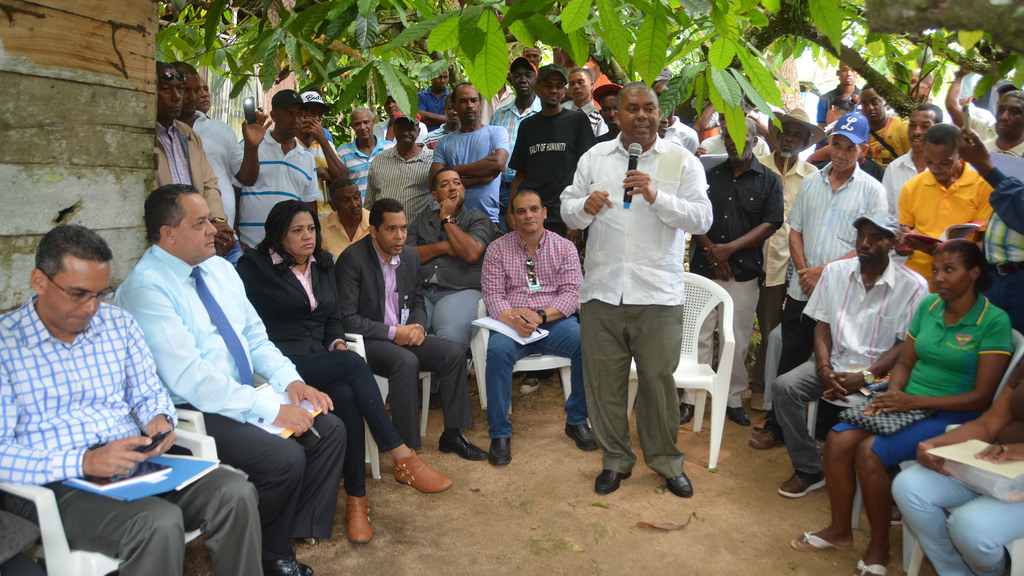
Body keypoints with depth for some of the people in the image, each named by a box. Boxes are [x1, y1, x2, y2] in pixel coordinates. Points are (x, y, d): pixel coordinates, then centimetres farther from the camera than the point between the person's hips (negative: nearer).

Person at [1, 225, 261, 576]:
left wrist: (158, 420, -6)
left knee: (236, 493, -21)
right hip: (57, 483, -4)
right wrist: (85, 462, -23)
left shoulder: (118, 324, 12)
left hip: (138, 462, 5)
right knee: (159, 524, -33)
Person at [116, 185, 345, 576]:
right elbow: (188, 378, -24)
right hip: (194, 412, -8)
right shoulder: (146, 289, -16)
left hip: (245, 395, 8)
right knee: (285, 457, -25)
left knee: (330, 430, -8)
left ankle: (297, 532, 5)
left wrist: (290, 381, -6)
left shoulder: (219, 269, 10)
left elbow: (255, 336, 13)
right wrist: (271, 410, -26)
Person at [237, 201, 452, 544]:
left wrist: (337, 343, 1)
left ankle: (356, 501, -23)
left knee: (346, 396, -30)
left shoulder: (323, 263, 19)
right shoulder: (254, 266, 1)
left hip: (320, 357, 5)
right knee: (352, 363, -32)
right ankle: (404, 459, -29)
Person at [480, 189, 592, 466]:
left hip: (555, 321, 1)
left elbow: (572, 293, -2)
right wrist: (513, 320, -22)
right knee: (498, 350, -33)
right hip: (511, 323, -1)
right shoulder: (497, 248, 8)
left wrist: (541, 315, -19)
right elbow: (493, 294, -1)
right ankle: (500, 433, -19)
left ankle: (576, 420, -7)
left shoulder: (564, 247, 8)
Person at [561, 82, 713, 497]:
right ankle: (615, 459, 27)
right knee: (603, 380, 8)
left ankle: (667, 460, 25)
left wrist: (656, 196, -18)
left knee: (658, 378, 4)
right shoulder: (594, 157, 12)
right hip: (602, 291, 2)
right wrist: (585, 206, -11)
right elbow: (568, 210, 11)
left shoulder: (682, 162, 4)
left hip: (658, 293, -2)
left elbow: (702, 218, -6)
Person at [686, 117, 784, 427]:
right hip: (704, 268, 1)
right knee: (699, 335, 2)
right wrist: (711, 249, -8)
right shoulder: (710, 175, 11)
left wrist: (729, 249, -11)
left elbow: (770, 224, -4)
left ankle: (734, 399, 18)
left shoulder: (769, 180, 4)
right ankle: (690, 398, 10)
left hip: (745, 272, -1)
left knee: (739, 340, 5)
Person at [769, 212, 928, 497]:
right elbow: (822, 325, 7)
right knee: (784, 386, -20)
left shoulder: (913, 286, -6)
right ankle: (808, 471, -6)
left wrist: (864, 378, -18)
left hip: (877, 373, -4)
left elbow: (907, 346, -7)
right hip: (833, 363, 4)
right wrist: (824, 369, -9)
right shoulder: (835, 272, 7)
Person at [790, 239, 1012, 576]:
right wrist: (893, 393, -8)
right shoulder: (928, 305, 7)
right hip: (905, 402, 6)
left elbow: (982, 396, -13)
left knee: (870, 452, -27)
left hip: (950, 414, -5)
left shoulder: (993, 321, -10)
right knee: (838, 440, -18)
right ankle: (840, 530, 1)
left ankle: (879, 549, -6)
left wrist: (914, 402, -20)